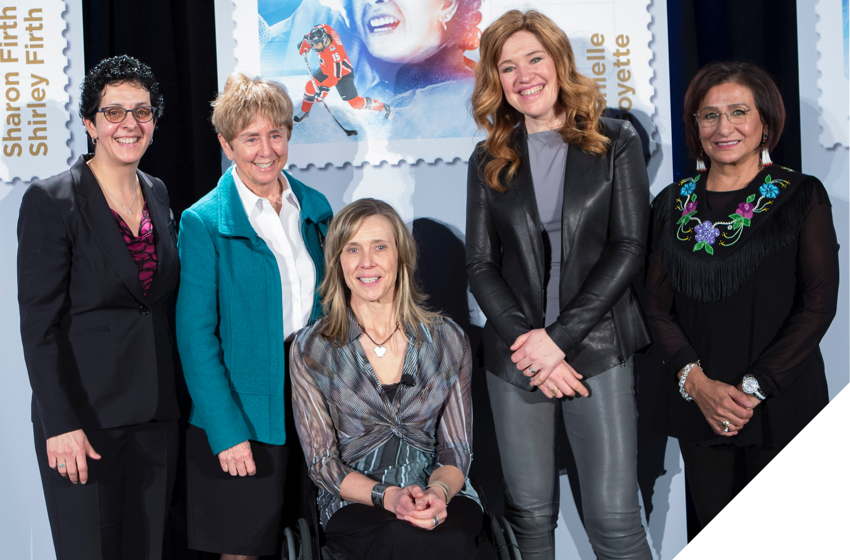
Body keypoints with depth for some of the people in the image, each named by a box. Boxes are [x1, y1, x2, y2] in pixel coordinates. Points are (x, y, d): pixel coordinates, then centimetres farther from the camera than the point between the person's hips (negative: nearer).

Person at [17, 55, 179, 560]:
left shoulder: (158, 194, 9)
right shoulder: (50, 201, -10)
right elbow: (39, 324, -12)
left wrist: (176, 398, 10)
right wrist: (61, 424, -17)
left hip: (157, 414, 6)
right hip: (86, 418, -6)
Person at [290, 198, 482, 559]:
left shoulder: (448, 340, 5)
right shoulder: (311, 350, 0)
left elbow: (456, 450, 6)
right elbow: (323, 464, -1)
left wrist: (439, 491, -17)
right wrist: (389, 497, -19)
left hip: (441, 496, 2)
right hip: (355, 504, -2)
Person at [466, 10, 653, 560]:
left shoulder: (616, 142, 4)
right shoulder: (489, 160, 10)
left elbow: (628, 248, -4)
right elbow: (481, 265, 6)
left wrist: (559, 337, -12)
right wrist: (524, 338, -10)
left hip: (597, 348, -2)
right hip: (516, 357, 2)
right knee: (529, 513, 7)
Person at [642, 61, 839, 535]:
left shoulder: (801, 198, -2)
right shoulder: (674, 204, 7)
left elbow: (818, 305, -8)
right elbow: (658, 306, 5)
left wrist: (752, 388, -15)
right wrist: (697, 382, -11)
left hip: (781, 407, -3)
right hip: (696, 405, 3)